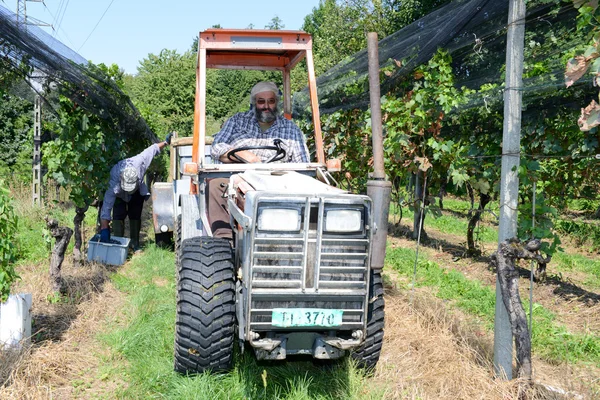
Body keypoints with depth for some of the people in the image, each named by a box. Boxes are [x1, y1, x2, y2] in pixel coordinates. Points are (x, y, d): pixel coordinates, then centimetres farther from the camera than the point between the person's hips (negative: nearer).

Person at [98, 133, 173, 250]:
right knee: (118, 216, -14)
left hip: (137, 193, 2)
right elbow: (107, 206, -49)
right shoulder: (115, 180, -46)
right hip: (119, 195, -2)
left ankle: (135, 244, 9)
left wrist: (166, 142, -13)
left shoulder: (139, 162, -43)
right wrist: (104, 229, -54)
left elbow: (153, 149, -23)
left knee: (135, 216, 0)